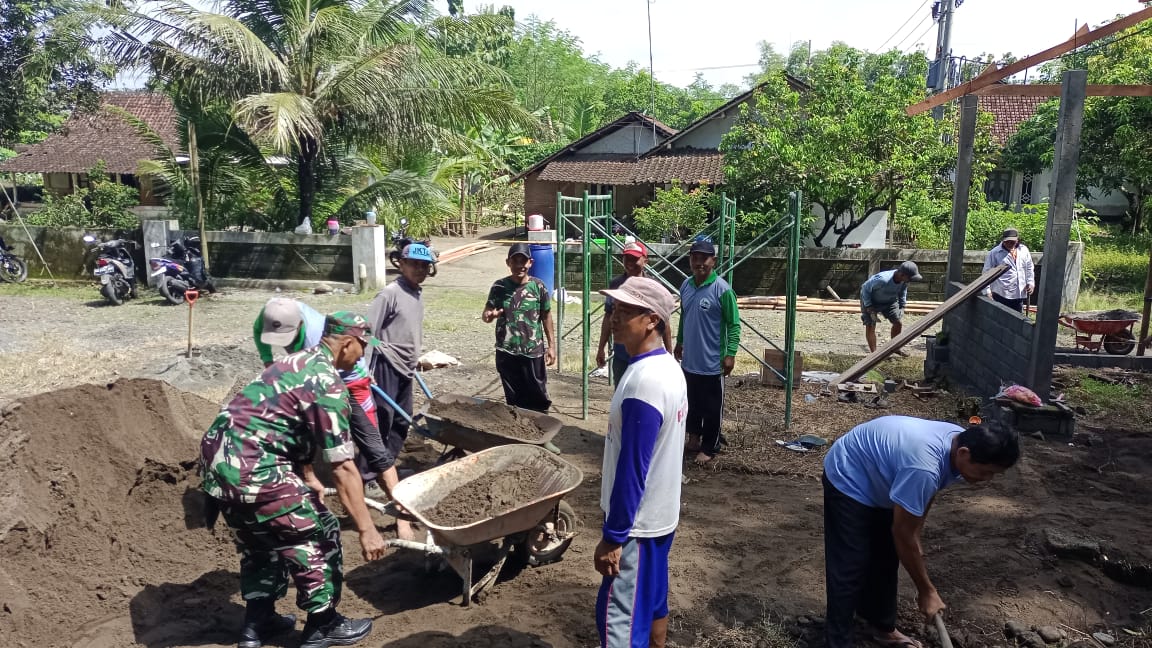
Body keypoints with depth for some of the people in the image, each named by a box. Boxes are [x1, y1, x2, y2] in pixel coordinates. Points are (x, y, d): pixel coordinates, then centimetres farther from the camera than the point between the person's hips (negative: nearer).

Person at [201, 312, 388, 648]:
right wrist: (366, 529, -13)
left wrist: (308, 479, 38)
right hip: (250, 469, -10)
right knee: (317, 535, 6)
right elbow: (343, 468, -17)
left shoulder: (298, 362, 15)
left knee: (261, 539, 27)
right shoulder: (327, 384, -14)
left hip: (218, 458, 10)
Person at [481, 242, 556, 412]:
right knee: (513, 398, 11)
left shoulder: (538, 286, -4)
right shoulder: (499, 286, -3)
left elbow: (546, 317, 4)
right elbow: (486, 313, -2)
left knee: (538, 398, 6)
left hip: (533, 352, -1)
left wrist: (551, 346, 2)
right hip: (506, 353, 1)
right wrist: (489, 315, -27)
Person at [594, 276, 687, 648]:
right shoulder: (667, 367, 4)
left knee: (619, 618, -1)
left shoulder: (643, 381, -27)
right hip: (659, 512, 9)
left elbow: (632, 468, -25)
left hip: (638, 521, -9)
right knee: (652, 599, 22)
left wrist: (613, 536, -19)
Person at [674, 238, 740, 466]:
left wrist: (730, 354, -18)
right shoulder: (685, 286, 4)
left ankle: (709, 448, 20)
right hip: (689, 359, 6)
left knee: (711, 407, 7)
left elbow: (733, 324, -13)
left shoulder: (722, 289, -16)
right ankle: (694, 437, 38)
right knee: (692, 402, 20)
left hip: (712, 363, -6)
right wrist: (679, 342, 21)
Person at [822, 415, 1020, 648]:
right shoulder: (924, 468, -39)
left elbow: (924, 496, 7)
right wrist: (926, 591, -16)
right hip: (848, 479, -9)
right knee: (850, 568, -7)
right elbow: (902, 533, -27)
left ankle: (883, 628, 32)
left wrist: (916, 543, 7)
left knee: (886, 560, 15)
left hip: (878, 481, 9)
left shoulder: (959, 440, -13)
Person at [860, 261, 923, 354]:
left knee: (898, 323, 7)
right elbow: (865, 289, -27)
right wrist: (869, 308, -26)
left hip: (889, 301, 6)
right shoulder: (882, 280, -42)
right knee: (870, 326, -12)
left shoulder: (904, 279, -22)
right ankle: (873, 352, -2)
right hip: (871, 300, -6)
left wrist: (902, 306, 0)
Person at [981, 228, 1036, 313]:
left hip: (1019, 294, 5)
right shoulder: (994, 253, -6)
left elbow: (1029, 268, 20)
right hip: (1001, 294, -5)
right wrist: (987, 291, -11)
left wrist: (1030, 282, 9)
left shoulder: (1024, 250, 8)